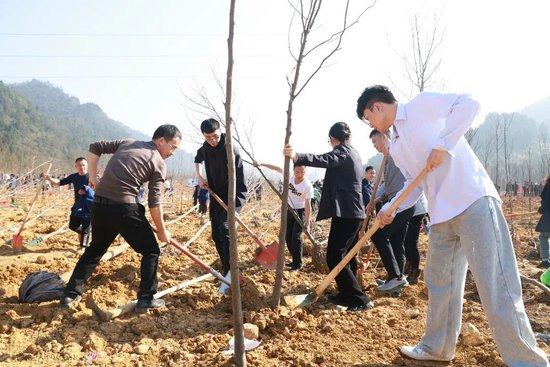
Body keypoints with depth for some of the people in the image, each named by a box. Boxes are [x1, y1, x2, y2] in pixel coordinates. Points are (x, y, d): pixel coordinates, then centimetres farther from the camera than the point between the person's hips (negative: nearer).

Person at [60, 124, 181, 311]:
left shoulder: (127, 142, 16)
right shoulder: (159, 163, -1)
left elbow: (95, 147, 16)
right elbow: (154, 202, -4)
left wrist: (93, 176, 16)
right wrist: (162, 230, 5)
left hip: (99, 203, 7)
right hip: (124, 207, -7)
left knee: (95, 249, 25)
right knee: (151, 251, 9)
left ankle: (70, 294, 31)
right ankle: (146, 299, 11)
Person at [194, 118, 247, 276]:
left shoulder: (230, 149, -19)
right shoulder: (204, 149, 3)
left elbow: (236, 180, -24)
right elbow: (197, 160, 29)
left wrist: (233, 201, -33)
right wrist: (199, 177, 13)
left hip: (234, 196, -7)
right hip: (216, 196, 8)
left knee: (225, 228, -26)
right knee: (216, 234, 9)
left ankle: (230, 273, -24)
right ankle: (225, 268, 23)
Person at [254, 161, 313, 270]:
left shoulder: (308, 185, -25)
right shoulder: (290, 175, -12)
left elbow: (308, 205, -23)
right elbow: (277, 168, 1)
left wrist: (307, 223, -24)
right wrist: (261, 164, 2)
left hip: (301, 212, -6)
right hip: (290, 210, 6)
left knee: (296, 237, -12)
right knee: (287, 236, 9)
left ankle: (298, 264, 1)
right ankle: (294, 260, 21)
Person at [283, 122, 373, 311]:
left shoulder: (342, 152, -12)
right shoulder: (354, 153, 19)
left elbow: (324, 160, -34)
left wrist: (297, 157, -48)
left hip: (345, 213, -11)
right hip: (354, 212, 11)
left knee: (335, 257, -10)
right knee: (347, 255, 17)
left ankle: (360, 300, -7)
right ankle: (347, 295, 27)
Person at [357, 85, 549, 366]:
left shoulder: (422, 104, -1)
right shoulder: (395, 147, 20)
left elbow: (468, 103, -14)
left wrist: (443, 145, -21)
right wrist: (389, 209, 8)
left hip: (473, 202, -9)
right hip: (441, 216, 9)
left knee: (496, 287, -8)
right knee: (439, 283, 15)